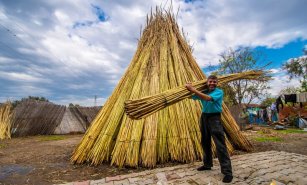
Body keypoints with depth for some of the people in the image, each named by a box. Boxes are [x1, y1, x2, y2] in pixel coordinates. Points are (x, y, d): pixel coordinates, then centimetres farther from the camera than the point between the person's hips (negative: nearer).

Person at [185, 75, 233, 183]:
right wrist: (189, 89, -9)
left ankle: (227, 171, 0)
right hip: (204, 117, 6)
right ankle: (207, 164, 30)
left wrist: (193, 90, -29)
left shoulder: (219, 92, -10)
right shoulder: (203, 92, 8)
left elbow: (208, 98, -28)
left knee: (220, 145, -8)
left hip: (214, 118, -6)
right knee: (205, 143, 14)